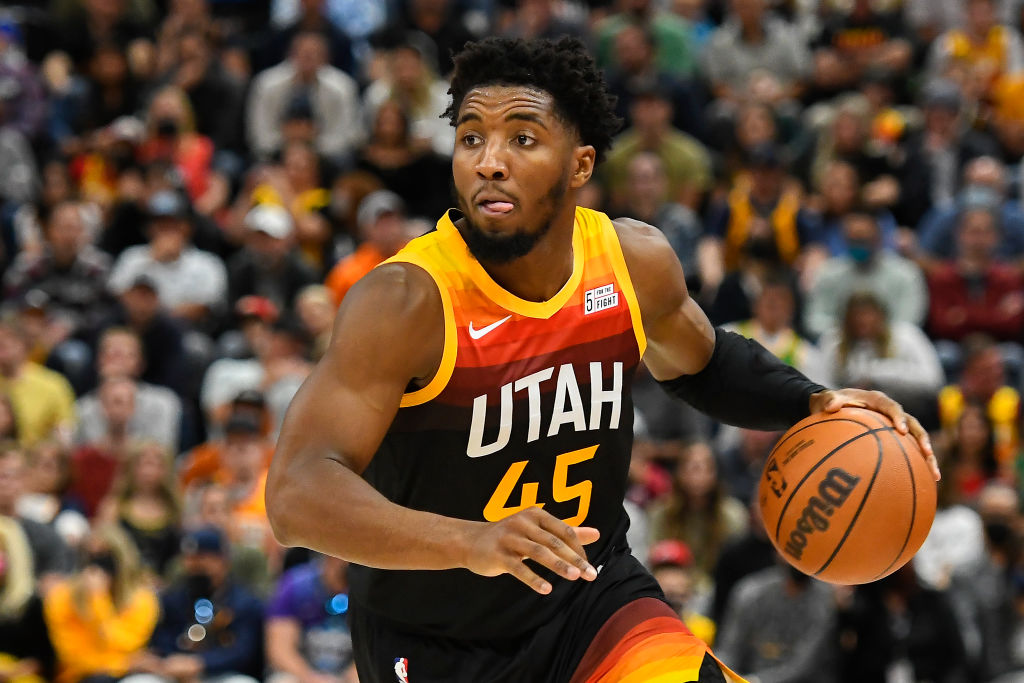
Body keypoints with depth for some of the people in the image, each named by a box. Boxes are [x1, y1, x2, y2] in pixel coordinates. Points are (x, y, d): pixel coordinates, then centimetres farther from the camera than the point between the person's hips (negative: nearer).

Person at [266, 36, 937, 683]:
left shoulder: (636, 262, -8)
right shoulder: (407, 301, -25)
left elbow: (699, 362, 18)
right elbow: (297, 495, -36)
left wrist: (811, 403, -1)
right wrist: (471, 542, -50)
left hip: (592, 599, 3)